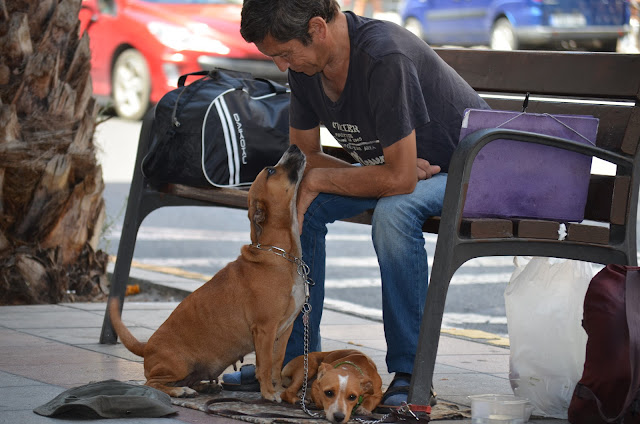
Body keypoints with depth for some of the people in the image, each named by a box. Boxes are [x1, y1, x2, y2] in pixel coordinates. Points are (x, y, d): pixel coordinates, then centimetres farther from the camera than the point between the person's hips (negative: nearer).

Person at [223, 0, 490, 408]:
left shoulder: (384, 56, -35)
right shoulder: (305, 66, -9)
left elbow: (400, 178, -35)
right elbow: (304, 156, 2)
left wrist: (319, 180, -21)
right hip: (398, 162, 8)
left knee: (393, 210, -36)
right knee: (297, 200, -10)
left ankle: (409, 371, -24)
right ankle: (295, 358, 0)